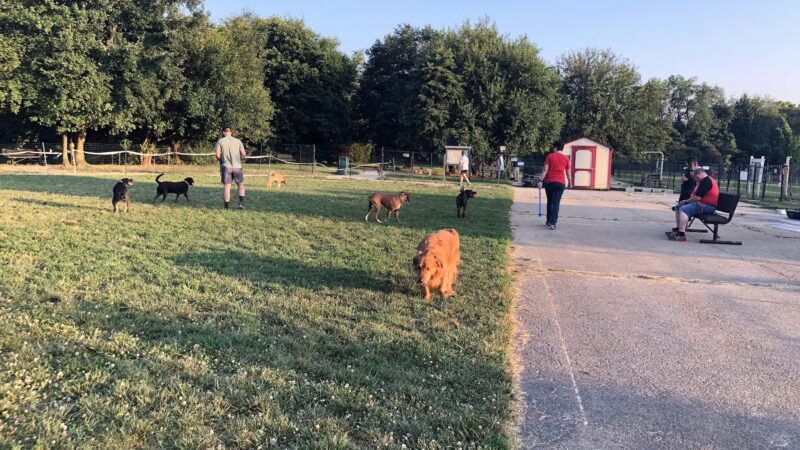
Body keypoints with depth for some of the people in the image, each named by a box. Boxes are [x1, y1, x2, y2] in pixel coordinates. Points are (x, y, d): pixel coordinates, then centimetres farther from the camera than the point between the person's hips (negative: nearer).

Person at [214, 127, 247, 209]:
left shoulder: (220, 141, 1)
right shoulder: (238, 141, 5)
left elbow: (217, 155, -5)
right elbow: (243, 154, 0)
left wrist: (222, 160, 14)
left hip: (226, 166, 0)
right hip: (237, 166, 1)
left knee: (227, 187, 3)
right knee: (241, 185, 12)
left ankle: (226, 206, 5)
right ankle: (241, 203, -3)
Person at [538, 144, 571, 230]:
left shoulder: (549, 156, 1)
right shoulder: (566, 159, 5)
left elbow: (545, 169, -7)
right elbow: (568, 172, 9)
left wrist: (541, 180, -9)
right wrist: (570, 182, 23)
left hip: (549, 182, 0)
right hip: (560, 183, 0)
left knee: (550, 201, 15)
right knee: (556, 203, -2)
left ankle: (549, 221, 21)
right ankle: (553, 223, -11)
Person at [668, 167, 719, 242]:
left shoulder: (707, 181, -17)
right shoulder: (704, 181, 18)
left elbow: (698, 197, -22)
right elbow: (696, 195, 19)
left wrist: (686, 201, -8)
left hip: (707, 206, -11)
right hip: (702, 203, 11)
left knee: (684, 209, -29)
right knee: (678, 207, 14)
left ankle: (682, 235, -35)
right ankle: (678, 229, 10)